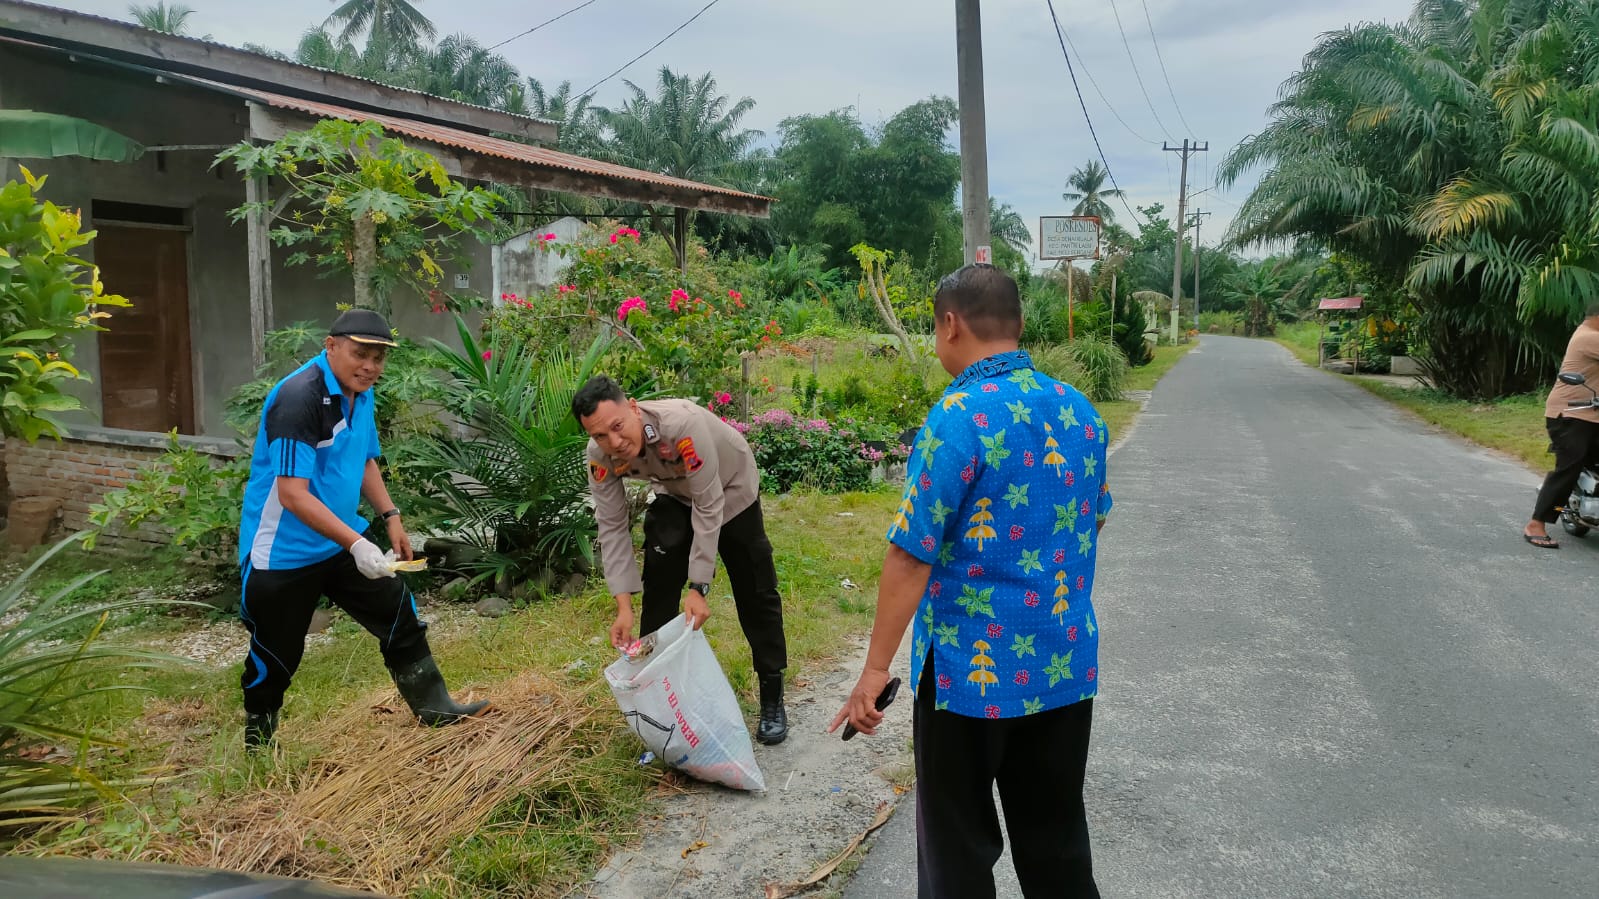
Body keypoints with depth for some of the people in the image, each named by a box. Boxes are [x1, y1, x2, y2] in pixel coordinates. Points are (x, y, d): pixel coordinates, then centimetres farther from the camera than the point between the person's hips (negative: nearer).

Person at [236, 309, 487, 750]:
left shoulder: (361, 392, 2)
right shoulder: (298, 398, -25)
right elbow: (292, 495, -29)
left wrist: (391, 517, 12)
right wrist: (356, 544, -34)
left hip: (342, 541, 8)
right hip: (283, 552, -8)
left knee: (400, 615, 9)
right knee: (276, 656, 6)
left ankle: (433, 707, 22)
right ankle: (258, 747, 27)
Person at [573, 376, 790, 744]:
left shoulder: (682, 424, -43)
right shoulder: (600, 456, -27)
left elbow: (708, 508, -36)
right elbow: (613, 528, -20)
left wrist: (699, 588, -36)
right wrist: (624, 607, -27)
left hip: (730, 490, -4)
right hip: (675, 496, 4)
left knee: (756, 595, 1)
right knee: (658, 590, -4)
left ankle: (772, 700, 14)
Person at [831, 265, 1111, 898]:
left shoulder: (958, 419, -19)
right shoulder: (1080, 410, 3)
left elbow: (911, 556, -20)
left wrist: (876, 667, -13)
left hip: (972, 672, -6)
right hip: (1067, 664, 7)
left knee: (959, 847, 12)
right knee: (1056, 834, 21)